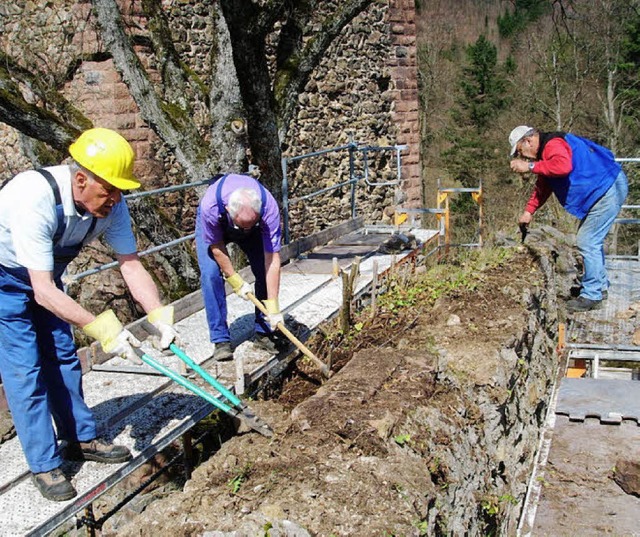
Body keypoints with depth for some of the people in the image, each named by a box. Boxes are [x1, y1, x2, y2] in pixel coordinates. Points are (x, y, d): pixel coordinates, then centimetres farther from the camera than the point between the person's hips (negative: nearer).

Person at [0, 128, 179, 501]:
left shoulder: (111, 204, -21)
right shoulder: (35, 200, -40)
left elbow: (131, 263, -15)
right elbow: (43, 291, -40)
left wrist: (159, 315, -29)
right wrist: (101, 328, -46)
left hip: (45, 275, 6)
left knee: (63, 357, 11)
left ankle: (81, 439, 25)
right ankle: (45, 465, 4)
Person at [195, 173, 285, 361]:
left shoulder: (269, 208, -40)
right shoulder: (210, 207, -43)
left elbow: (272, 260, -37)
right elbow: (216, 247, -23)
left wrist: (273, 307, -36)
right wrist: (236, 282, -19)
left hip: (255, 232, 1)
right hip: (214, 226, -1)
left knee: (265, 272, -12)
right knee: (211, 274, -18)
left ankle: (263, 331, 5)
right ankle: (220, 339, -8)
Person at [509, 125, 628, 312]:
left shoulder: (553, 145, -21)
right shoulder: (547, 149, 15)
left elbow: (563, 165, -43)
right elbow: (543, 187, 19)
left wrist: (530, 166, -35)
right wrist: (529, 211, 9)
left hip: (609, 189, -11)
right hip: (604, 190, 11)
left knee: (587, 241, -11)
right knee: (593, 239, 20)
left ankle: (591, 296, -4)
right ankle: (600, 286, 33)